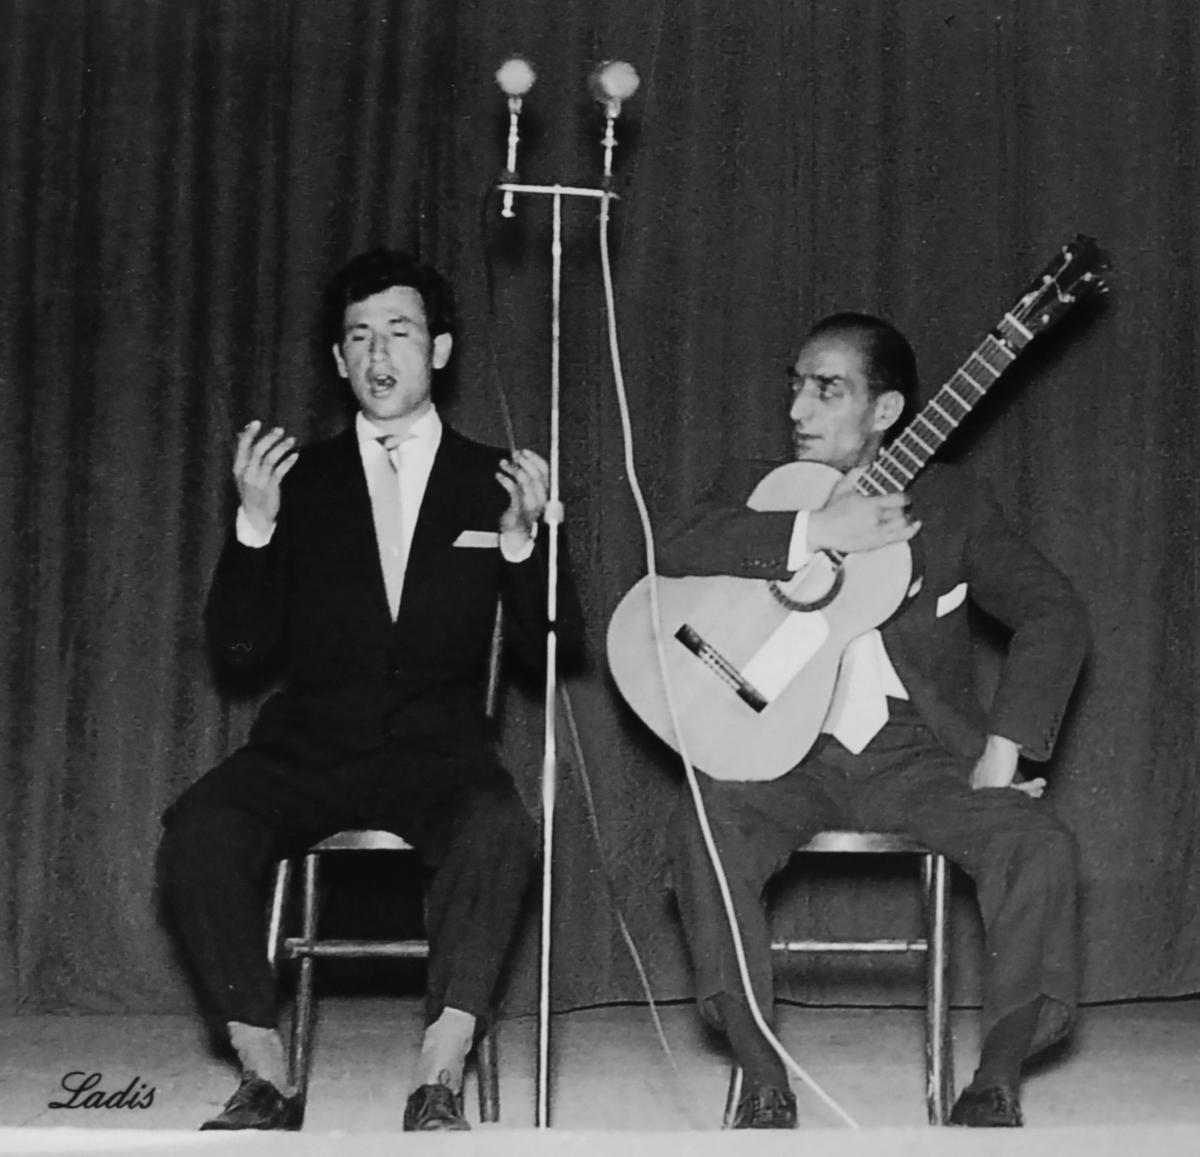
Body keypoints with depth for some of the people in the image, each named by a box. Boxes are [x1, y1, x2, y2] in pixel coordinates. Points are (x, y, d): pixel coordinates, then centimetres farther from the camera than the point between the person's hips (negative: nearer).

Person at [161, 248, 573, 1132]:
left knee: (498, 830, -34)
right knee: (200, 828, -28)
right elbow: (241, 646, 4)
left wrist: (523, 538, -14)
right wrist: (254, 522, -11)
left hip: (438, 751, -1)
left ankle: (440, 1084, -29)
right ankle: (266, 1080, -18)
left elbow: (542, 650, 3)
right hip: (310, 749, 1)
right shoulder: (302, 479, 11)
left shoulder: (491, 483, 9)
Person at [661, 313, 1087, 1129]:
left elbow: (1054, 612, 1)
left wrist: (1004, 749, -11)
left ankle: (996, 1087, -12)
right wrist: (815, 532, -20)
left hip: (916, 748, 0)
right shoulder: (754, 488, 11)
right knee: (704, 831, -30)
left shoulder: (951, 500, 9)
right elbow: (678, 559, -10)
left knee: (1040, 846, -25)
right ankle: (765, 1084, -20)